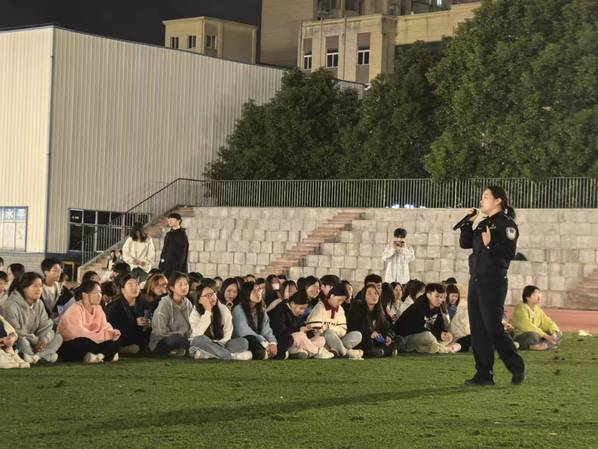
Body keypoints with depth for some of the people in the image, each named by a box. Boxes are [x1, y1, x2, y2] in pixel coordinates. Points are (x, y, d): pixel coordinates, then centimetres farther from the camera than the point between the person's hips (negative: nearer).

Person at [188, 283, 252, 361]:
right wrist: (207, 312, -22)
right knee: (198, 340, -36)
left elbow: (227, 334, -3)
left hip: (220, 345, 3)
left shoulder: (224, 310, 0)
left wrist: (217, 345, -20)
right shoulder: (195, 313, -5)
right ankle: (232, 356, -37)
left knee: (243, 342, -21)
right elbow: (197, 334, -23)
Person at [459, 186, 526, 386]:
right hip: (476, 280, 8)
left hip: (494, 281, -8)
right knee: (478, 330, 7)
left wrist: (490, 245, -28)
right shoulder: (482, 223, 16)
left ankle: (518, 368, 6)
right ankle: (484, 374, 11)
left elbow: (510, 252, -16)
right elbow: (464, 243, 13)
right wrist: (470, 222, 5)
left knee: (493, 328, -8)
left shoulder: (506, 223, -7)